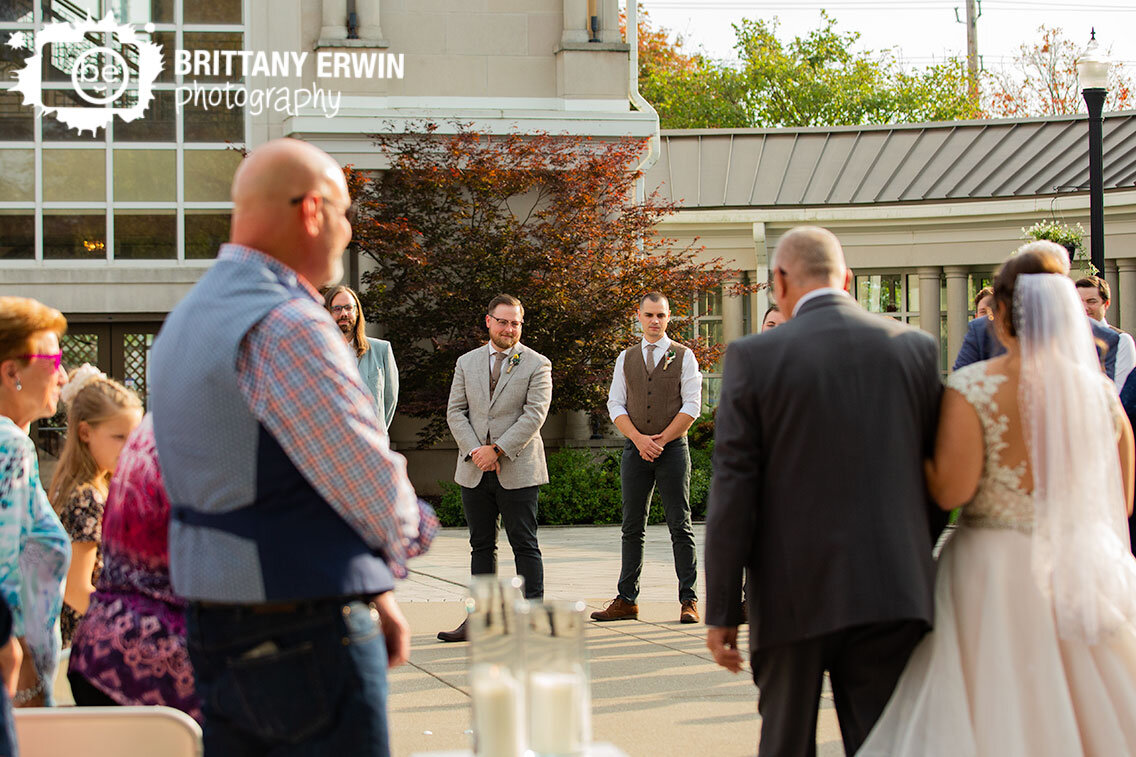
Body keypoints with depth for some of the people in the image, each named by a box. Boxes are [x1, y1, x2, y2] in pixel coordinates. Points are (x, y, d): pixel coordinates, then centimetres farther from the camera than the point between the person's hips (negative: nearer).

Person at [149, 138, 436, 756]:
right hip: (307, 635, -9)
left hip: (210, 632, 10)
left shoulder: (184, 319, 14)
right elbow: (373, 486, -15)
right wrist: (406, 537, 10)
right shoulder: (289, 328, -18)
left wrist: (369, 591, 14)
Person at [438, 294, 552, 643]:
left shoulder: (537, 365, 0)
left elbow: (534, 415, -9)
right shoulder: (467, 363, 12)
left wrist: (497, 450, -15)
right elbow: (455, 412, 6)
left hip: (517, 469, -4)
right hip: (474, 471, 4)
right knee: (481, 545, 9)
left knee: (525, 545, -2)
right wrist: (475, 451, -9)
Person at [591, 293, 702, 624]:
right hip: (635, 449, 3)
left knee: (680, 526, -3)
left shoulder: (683, 356, 3)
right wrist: (639, 439, -8)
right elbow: (616, 405, 7)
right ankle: (626, 600, 7)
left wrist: (661, 439, -10)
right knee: (632, 528, 4)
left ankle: (688, 601, 0)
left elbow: (692, 405, -3)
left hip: (673, 448, -3)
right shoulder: (626, 358, 12)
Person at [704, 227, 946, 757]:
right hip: (892, 591, 2)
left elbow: (733, 490, -7)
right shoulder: (916, 348, 3)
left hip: (794, 594, -2)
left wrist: (721, 611, -2)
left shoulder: (753, 357, -5)